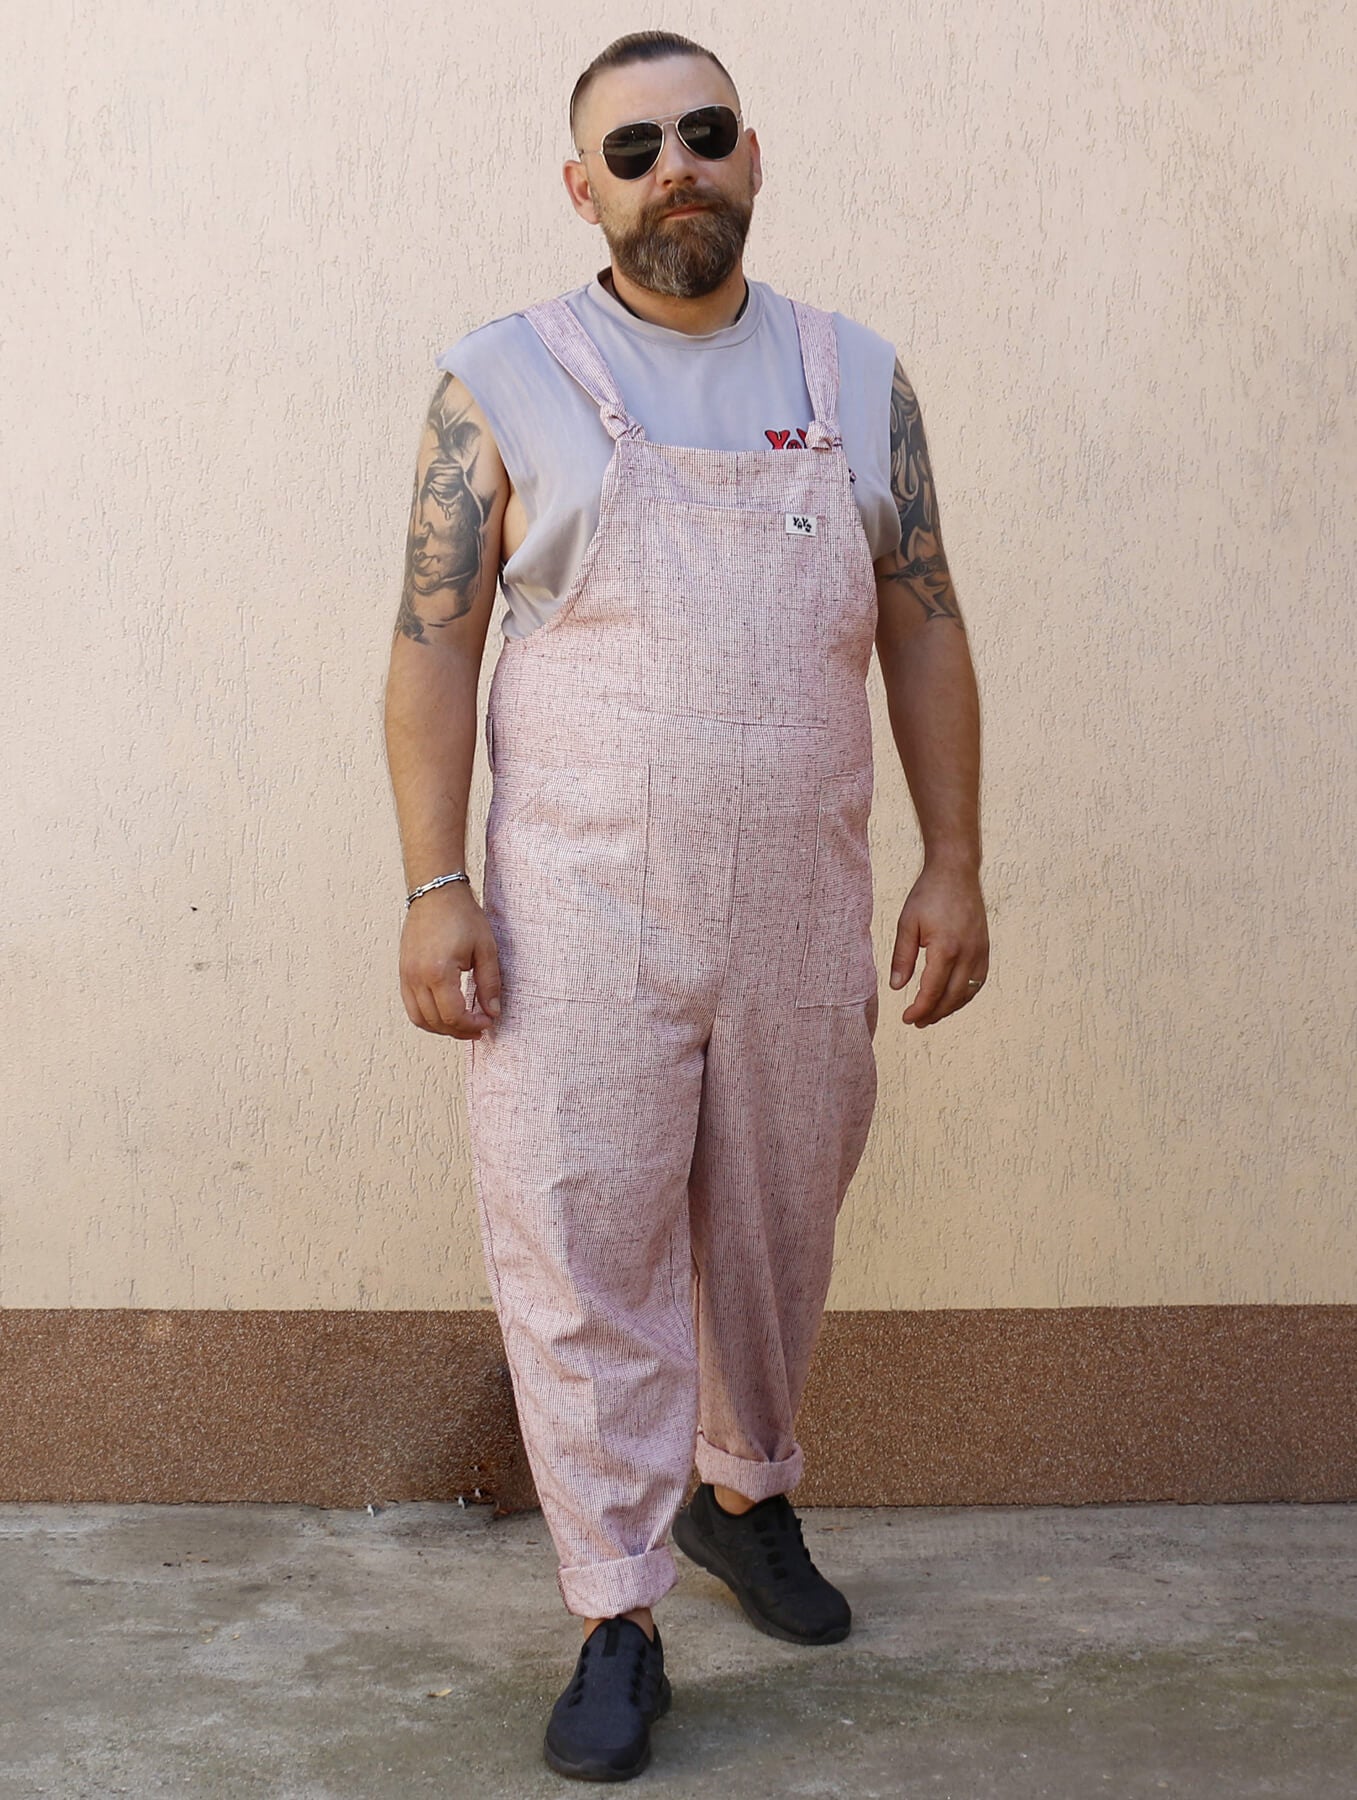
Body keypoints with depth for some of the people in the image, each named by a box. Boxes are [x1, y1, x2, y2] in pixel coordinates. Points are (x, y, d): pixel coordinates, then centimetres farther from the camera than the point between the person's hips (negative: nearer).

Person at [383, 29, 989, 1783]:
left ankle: (745, 1492, 42)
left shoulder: (857, 380, 8)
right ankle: (616, 1620, 12)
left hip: (802, 912, 3)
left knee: (777, 1227, 16)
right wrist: (435, 889, -9)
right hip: (576, 913, -3)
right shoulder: (501, 386, -1)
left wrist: (953, 863, 4)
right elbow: (432, 645, -3)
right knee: (584, 1255, -1)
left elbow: (923, 631, 9)